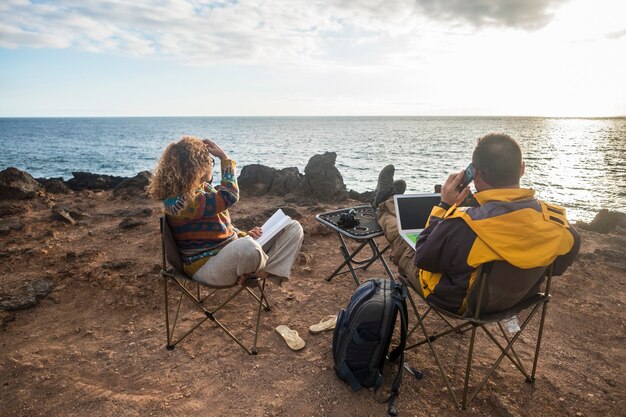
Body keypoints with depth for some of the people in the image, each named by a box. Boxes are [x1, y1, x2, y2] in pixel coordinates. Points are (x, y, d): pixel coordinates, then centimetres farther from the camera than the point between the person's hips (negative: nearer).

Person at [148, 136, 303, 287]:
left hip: (232, 249, 9)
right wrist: (224, 158, -11)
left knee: (294, 228, -1)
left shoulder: (204, 187, 11)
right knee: (247, 247, -45)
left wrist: (243, 235, 3)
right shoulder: (178, 201, -20)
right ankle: (262, 268, -10)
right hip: (207, 264, -9)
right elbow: (228, 197, -22)